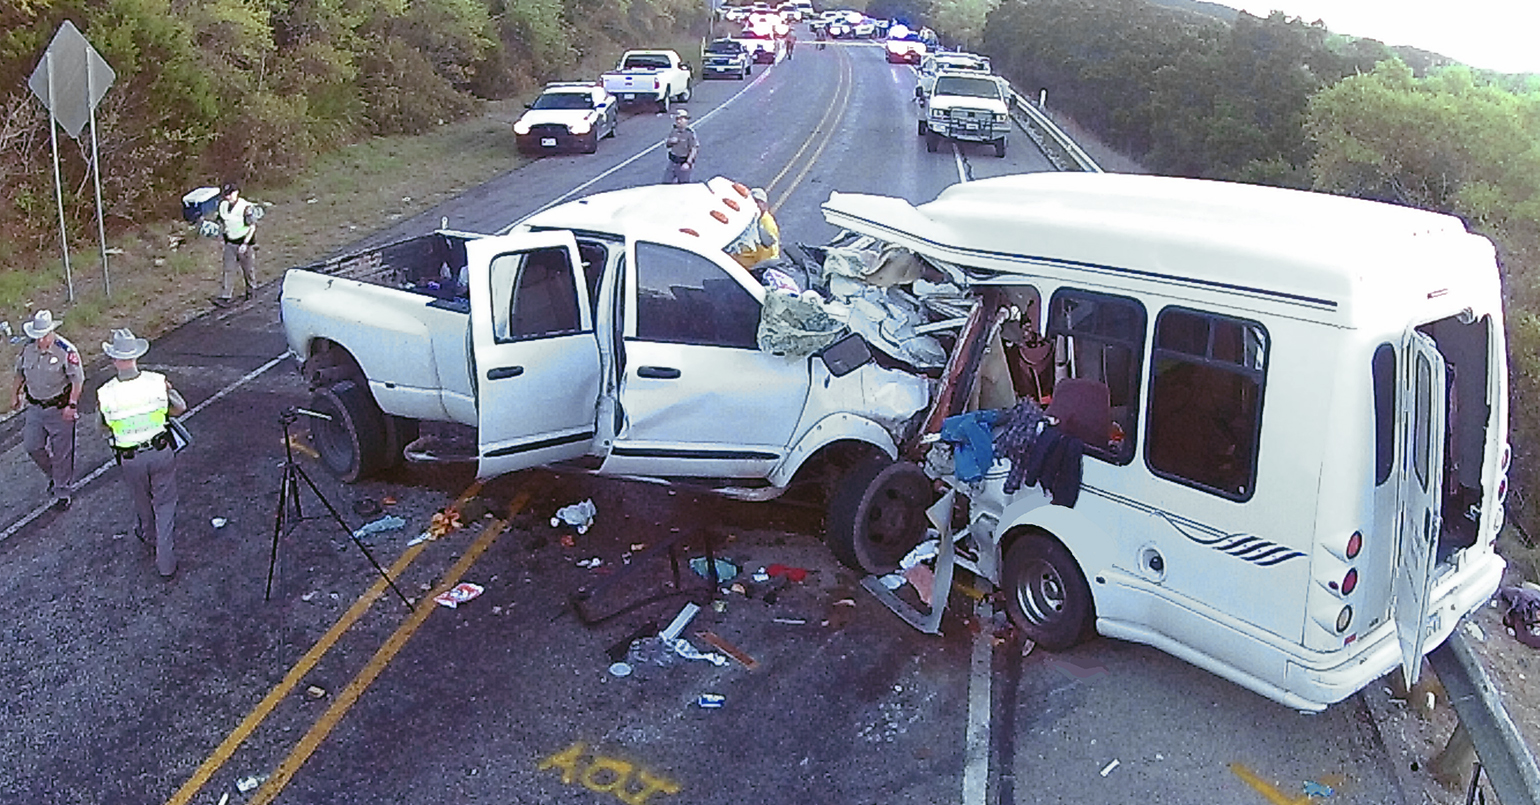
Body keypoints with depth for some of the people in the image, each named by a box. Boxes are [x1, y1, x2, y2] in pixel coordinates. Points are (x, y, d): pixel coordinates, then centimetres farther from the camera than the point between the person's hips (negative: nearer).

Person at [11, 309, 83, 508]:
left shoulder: (66, 351, -19)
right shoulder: (28, 349, -2)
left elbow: (77, 380, -15)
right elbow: (20, 371, 17)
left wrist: (72, 405, -20)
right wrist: (16, 393, 18)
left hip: (59, 408, -5)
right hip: (35, 407, 5)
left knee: (61, 452, 3)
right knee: (32, 446, 10)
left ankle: (62, 492, 16)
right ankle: (54, 475, 36)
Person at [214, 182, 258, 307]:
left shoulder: (246, 207, -18)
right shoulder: (223, 205, 0)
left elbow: (252, 227, -15)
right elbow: (221, 222, 16)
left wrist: (245, 243, -21)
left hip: (245, 242, -5)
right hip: (230, 243, 5)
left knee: (248, 269, 9)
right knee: (228, 269, -2)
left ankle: (251, 290, 33)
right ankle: (226, 297, -4)